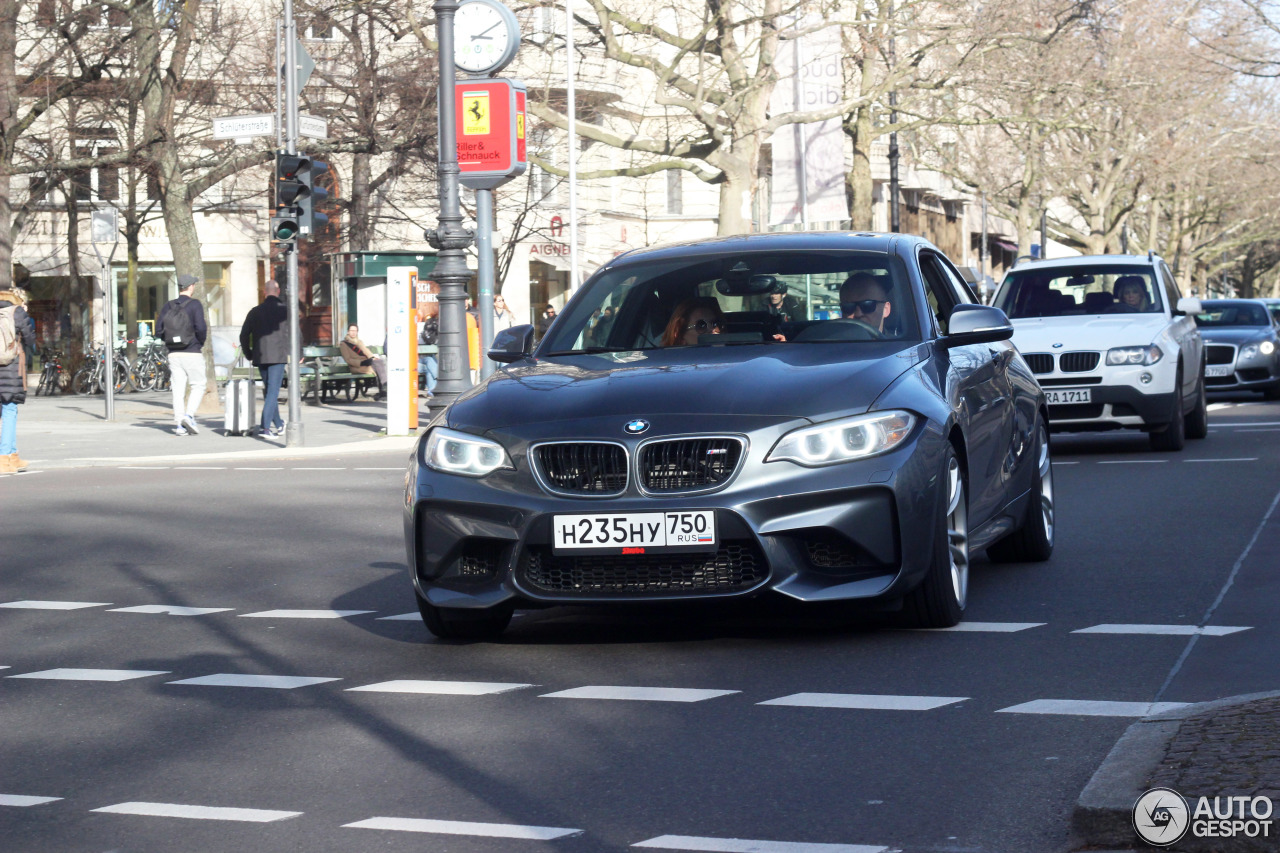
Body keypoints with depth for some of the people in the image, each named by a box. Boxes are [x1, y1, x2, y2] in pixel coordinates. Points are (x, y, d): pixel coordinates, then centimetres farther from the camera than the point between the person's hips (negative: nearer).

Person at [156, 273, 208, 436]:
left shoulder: (168, 306, 7)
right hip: (192, 353, -4)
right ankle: (189, 415, -13)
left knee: (178, 389, 5)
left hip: (174, 354, 4)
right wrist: (201, 342, 0)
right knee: (198, 386, 5)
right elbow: (200, 327, -17)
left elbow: (158, 331, 3)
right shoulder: (194, 304, -7)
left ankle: (180, 424, 2)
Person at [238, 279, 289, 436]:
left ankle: (278, 424, 27)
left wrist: (248, 354, 21)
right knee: (272, 391, -5)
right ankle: (265, 426, -15)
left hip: (260, 357, 4)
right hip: (278, 356, -4)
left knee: (268, 390, 17)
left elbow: (244, 335, 8)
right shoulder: (284, 310, -2)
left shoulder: (255, 311, 7)